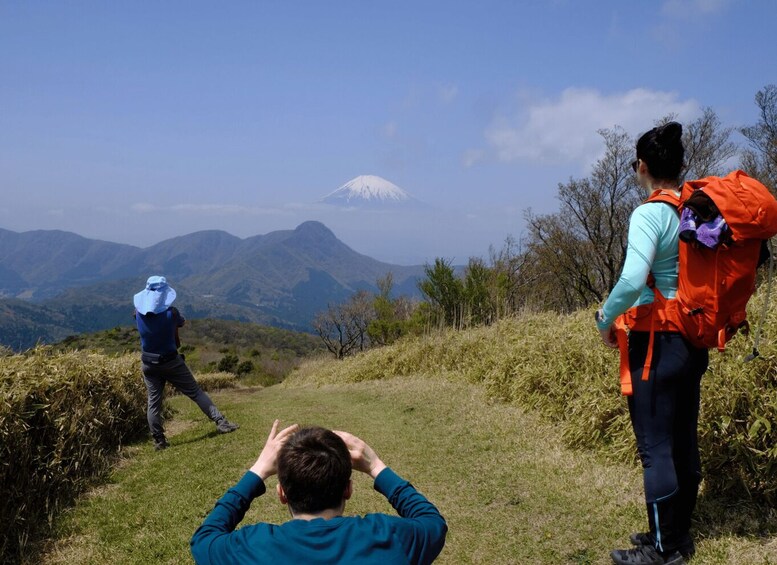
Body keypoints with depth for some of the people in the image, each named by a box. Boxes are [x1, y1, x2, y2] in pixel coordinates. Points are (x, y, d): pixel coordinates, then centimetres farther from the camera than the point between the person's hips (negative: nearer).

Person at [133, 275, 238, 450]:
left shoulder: (139, 313, -7)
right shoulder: (171, 312, -17)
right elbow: (182, 323, 3)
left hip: (149, 364, 3)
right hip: (171, 362, -3)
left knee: (153, 402, 10)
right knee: (196, 392, 4)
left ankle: (159, 441, 12)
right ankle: (220, 422, 3)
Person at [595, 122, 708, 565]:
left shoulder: (650, 214, -17)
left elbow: (632, 280, -30)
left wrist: (606, 319, -13)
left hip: (657, 342, -8)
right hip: (695, 341, 8)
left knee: (655, 447, 1)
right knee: (684, 442, 16)